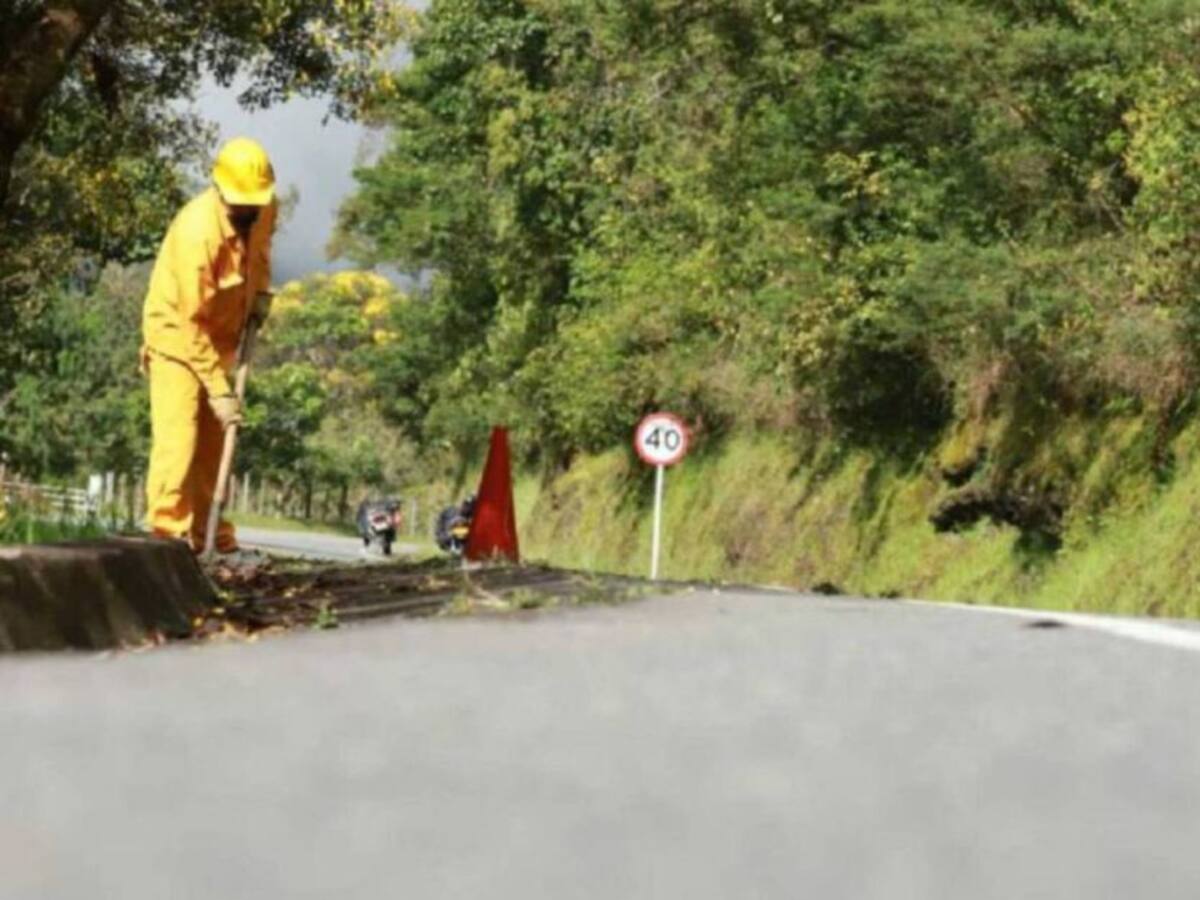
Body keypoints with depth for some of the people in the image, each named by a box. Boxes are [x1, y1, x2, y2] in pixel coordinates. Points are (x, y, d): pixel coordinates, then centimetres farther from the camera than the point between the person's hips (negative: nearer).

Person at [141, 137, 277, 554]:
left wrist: (261, 291, 1)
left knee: (214, 440, 11)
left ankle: (208, 530, 19)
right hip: (177, 336, -7)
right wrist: (219, 389, -29)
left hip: (221, 337, 7)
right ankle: (168, 532, -16)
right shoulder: (197, 231, -32)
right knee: (178, 437, -16)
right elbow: (192, 323, -30)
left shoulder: (266, 208, -11)